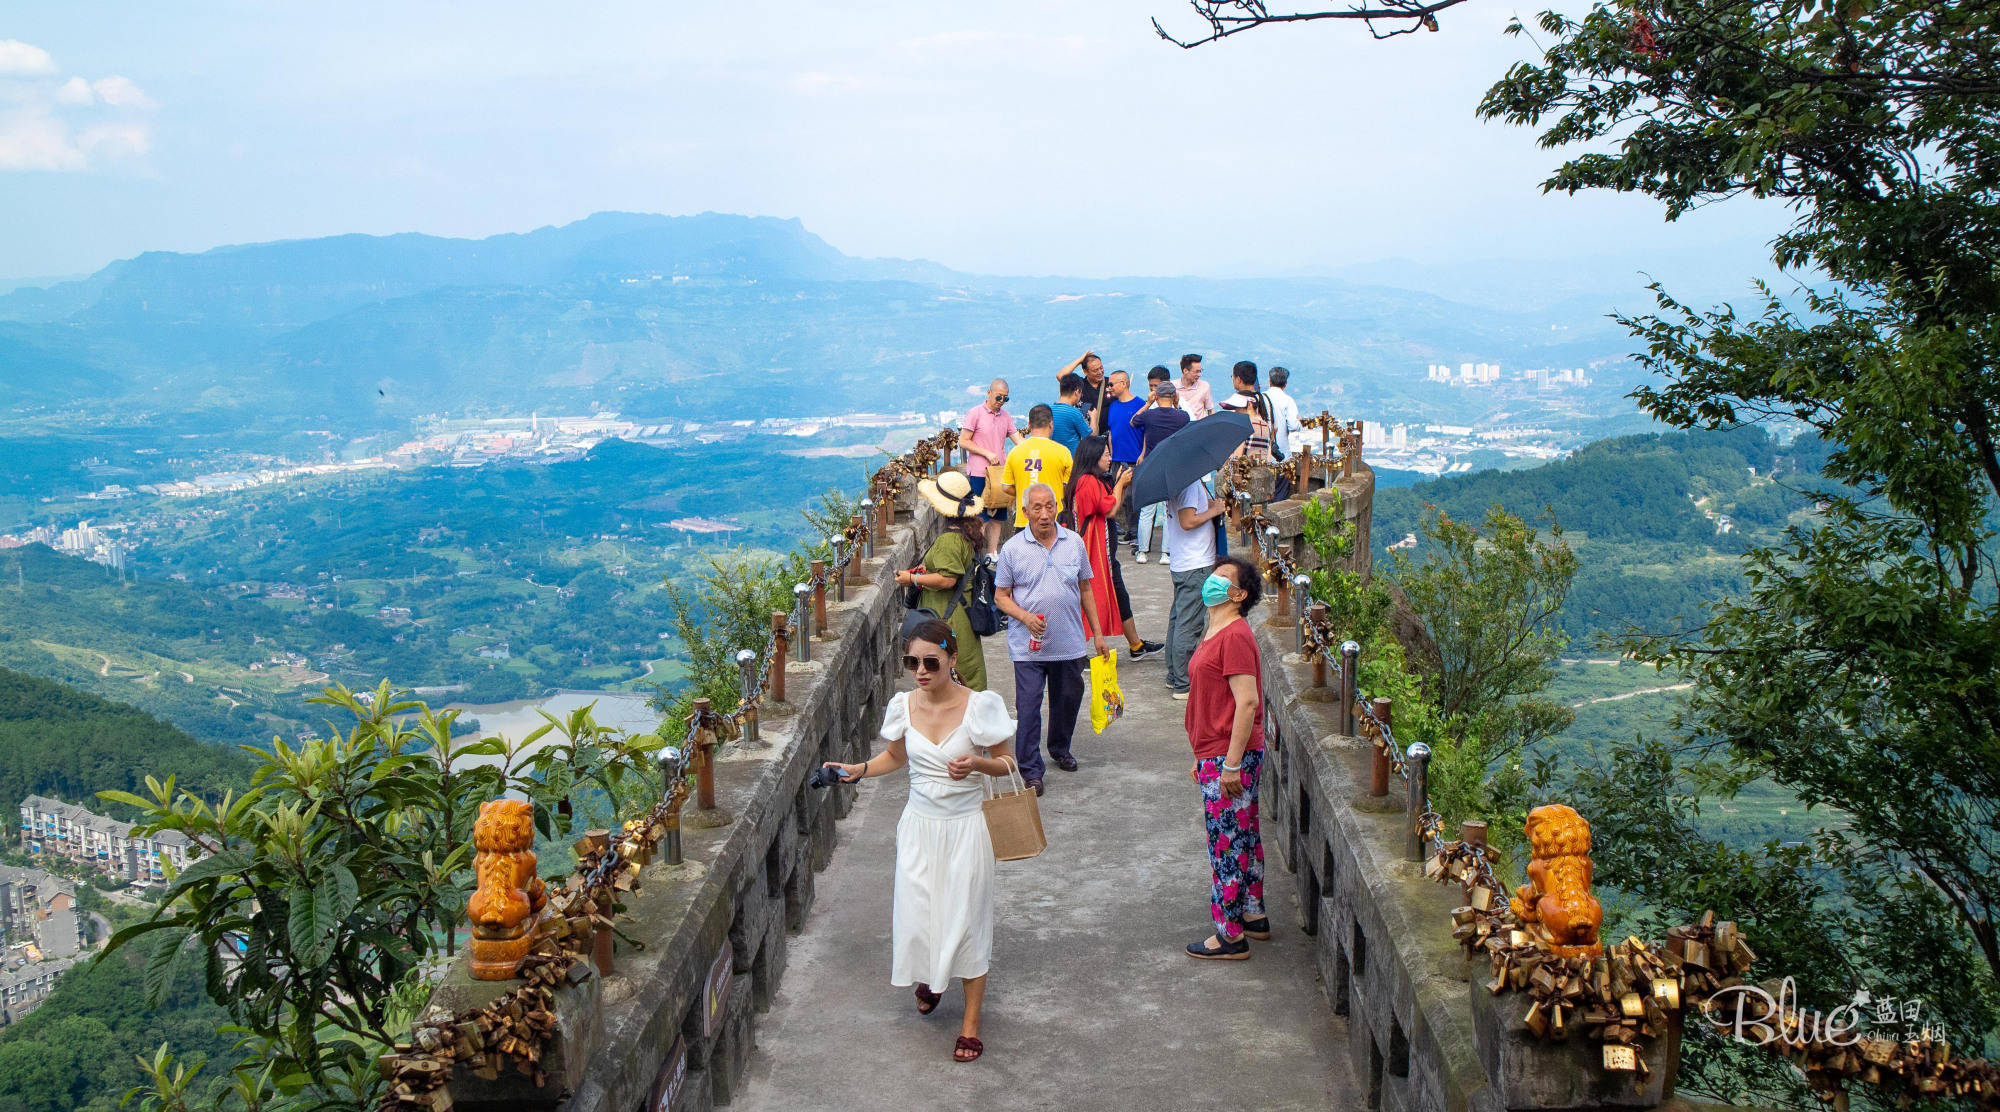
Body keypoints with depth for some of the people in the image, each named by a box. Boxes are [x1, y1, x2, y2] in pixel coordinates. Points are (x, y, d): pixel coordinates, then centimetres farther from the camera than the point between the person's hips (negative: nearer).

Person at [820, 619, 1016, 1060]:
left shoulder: (980, 706, -14)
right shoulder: (903, 706, -4)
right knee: (915, 916, 5)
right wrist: (857, 770, -2)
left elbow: (1005, 764, -4)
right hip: (918, 826, 3)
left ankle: (971, 1023, 16)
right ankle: (928, 975, 41)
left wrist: (976, 763, -25)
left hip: (964, 828, -3)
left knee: (965, 919, 1)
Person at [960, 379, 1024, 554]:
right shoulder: (975, 413, -6)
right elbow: (963, 441, -7)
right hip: (979, 474, -6)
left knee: (997, 517, 7)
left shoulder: (1005, 416, 12)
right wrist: (987, 453, -14)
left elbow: (1018, 439, 9)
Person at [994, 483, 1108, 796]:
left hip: (1069, 644, 3)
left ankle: (1060, 750, 40)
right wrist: (1025, 617, -18)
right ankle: (1030, 770, 5)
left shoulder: (1074, 543, 3)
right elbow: (1001, 596, 0)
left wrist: (1098, 632, 11)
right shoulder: (1012, 549, -5)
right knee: (1028, 707, -5)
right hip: (1028, 647, -3)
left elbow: (1086, 590, 11)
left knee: (1068, 699, 16)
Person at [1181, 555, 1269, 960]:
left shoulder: (1234, 636, -18)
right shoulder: (1214, 633, 14)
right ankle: (1254, 917, 30)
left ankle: (1230, 936, 5)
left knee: (1226, 844, -3)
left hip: (1229, 757, -10)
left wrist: (1231, 764, -24)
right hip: (1217, 755, 10)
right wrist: (1202, 757, 23)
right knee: (1244, 837, 18)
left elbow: (1247, 701, -24)